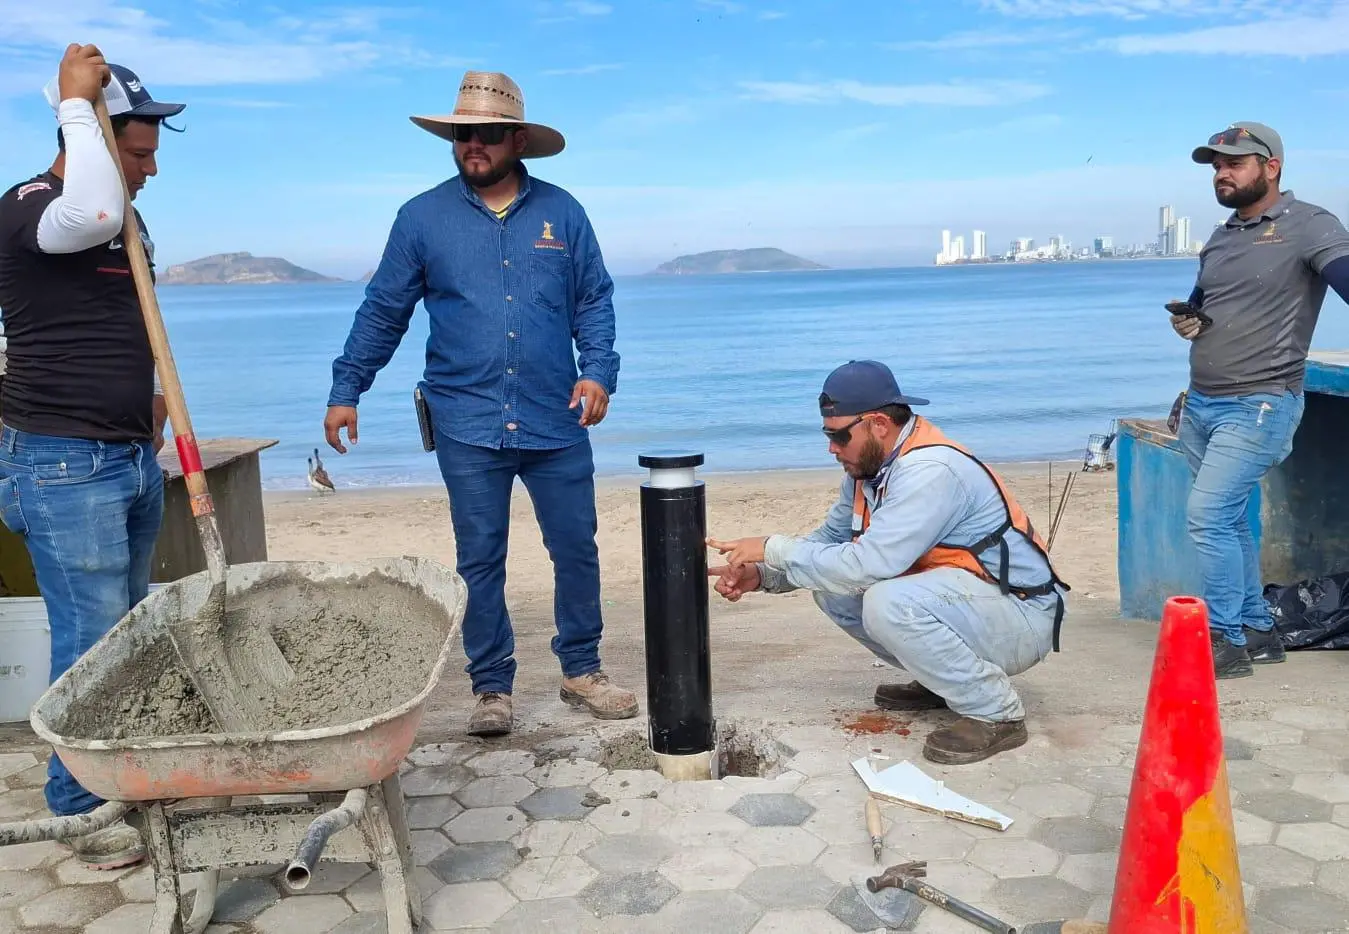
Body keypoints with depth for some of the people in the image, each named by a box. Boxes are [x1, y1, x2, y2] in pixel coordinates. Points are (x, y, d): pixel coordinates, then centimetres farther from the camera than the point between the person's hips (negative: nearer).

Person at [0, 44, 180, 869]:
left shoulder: (126, 221, 14)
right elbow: (92, 216, -35)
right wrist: (77, 103, -22)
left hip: (135, 458, 8)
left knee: (128, 631, 14)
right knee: (91, 640, -5)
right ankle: (85, 809, 9)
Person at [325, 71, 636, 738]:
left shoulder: (560, 212, 6)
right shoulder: (422, 217, 4)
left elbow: (595, 302, 8)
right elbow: (382, 312, 7)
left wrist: (597, 372, -7)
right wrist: (345, 391, 4)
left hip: (556, 422, 1)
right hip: (467, 427, -1)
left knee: (576, 549, 8)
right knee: (479, 560, 6)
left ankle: (582, 669, 26)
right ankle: (491, 687, 20)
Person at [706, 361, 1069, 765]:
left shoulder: (930, 471, -26)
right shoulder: (868, 465, 3)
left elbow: (868, 564, -32)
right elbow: (830, 538, 11)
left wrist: (772, 548, -22)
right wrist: (760, 574, -4)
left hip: (1021, 620, -9)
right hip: (957, 601, 9)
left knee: (889, 604, -33)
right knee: (833, 588, 0)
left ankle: (995, 713, -12)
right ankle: (942, 678, 13)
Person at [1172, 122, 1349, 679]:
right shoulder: (1221, 238, 16)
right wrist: (1185, 321, 6)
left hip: (1259, 405, -8)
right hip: (1201, 404, 8)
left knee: (1207, 517, -16)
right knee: (1230, 522, 13)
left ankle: (1226, 642, -4)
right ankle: (1258, 631, 24)